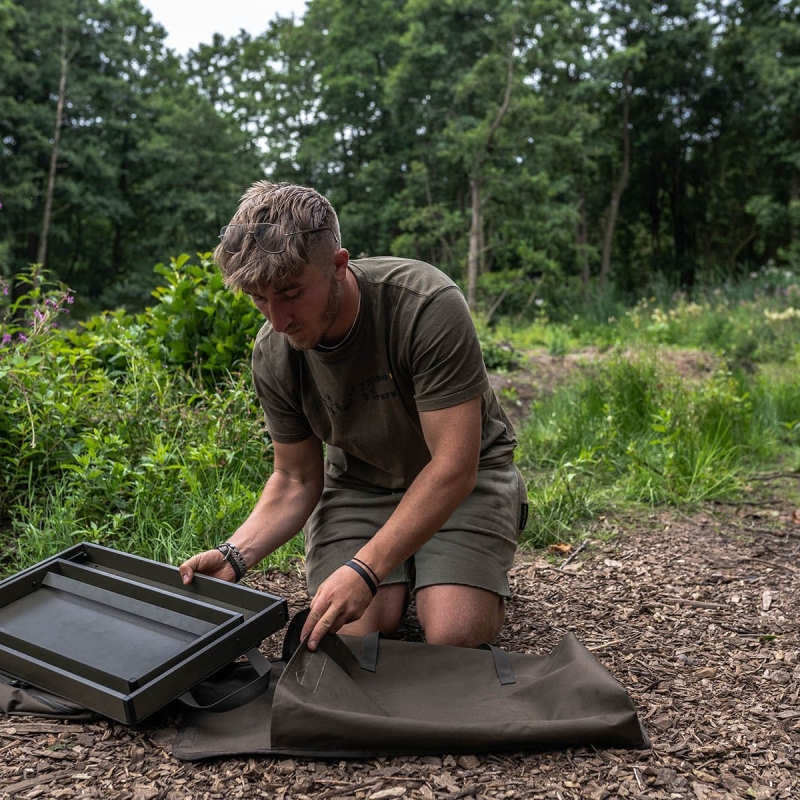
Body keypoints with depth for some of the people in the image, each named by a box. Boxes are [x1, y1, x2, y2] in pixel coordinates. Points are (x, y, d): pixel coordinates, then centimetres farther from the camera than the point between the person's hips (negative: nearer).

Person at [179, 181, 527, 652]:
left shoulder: (429, 307, -31)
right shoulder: (273, 354, -15)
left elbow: (453, 467, -30)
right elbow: (296, 480, -4)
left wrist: (364, 570, -36)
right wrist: (234, 556, -21)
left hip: (463, 475, -3)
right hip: (360, 480, 3)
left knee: (455, 637, -20)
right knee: (353, 632, -16)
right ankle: (403, 571, 17)